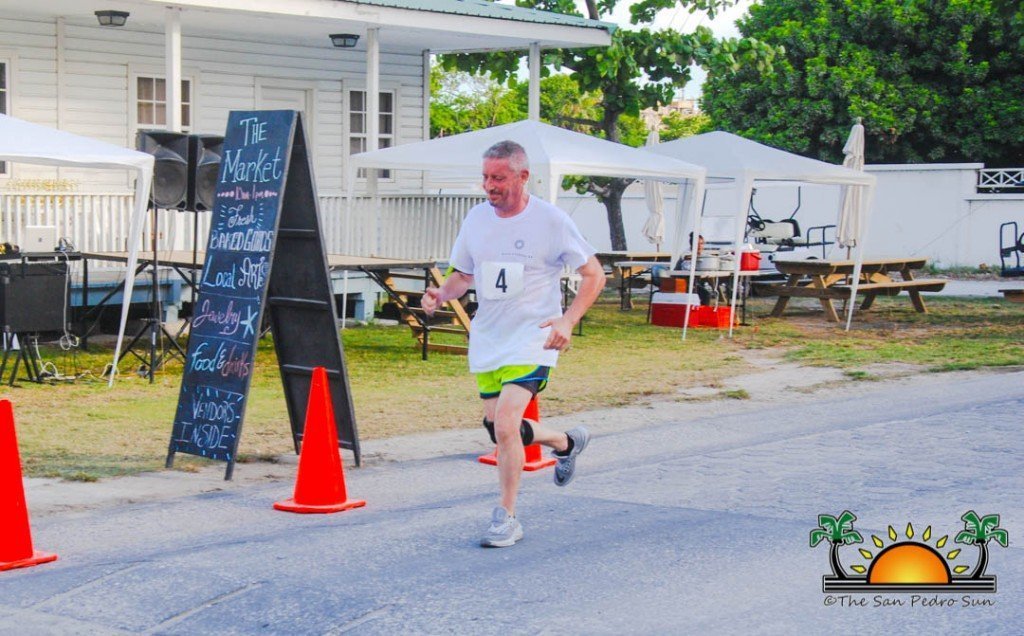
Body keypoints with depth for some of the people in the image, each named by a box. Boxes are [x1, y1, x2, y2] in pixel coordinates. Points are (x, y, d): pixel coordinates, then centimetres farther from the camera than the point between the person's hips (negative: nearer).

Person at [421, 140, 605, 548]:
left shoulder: (551, 221, -9)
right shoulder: (476, 219, 4)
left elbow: (594, 275, -5)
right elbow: (463, 275, 16)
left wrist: (568, 320, -20)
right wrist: (440, 296, -7)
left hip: (532, 341, -6)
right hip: (486, 341, 6)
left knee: (504, 425, -20)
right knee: (499, 430, 12)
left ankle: (506, 519, -7)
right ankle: (567, 442, 41)